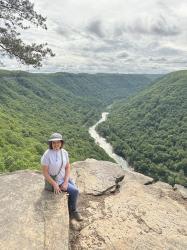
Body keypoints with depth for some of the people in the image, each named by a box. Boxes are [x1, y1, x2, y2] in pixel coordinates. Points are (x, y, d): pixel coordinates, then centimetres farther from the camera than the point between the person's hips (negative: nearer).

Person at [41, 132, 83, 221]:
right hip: (53, 180, -5)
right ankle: (73, 211, 16)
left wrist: (66, 182, -14)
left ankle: (72, 210, 18)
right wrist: (55, 184, -22)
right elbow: (45, 172, -20)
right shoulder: (47, 155, -25)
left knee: (75, 190, -9)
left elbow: (67, 167, -3)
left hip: (64, 178, 6)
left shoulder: (64, 152, -8)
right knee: (75, 191, -11)